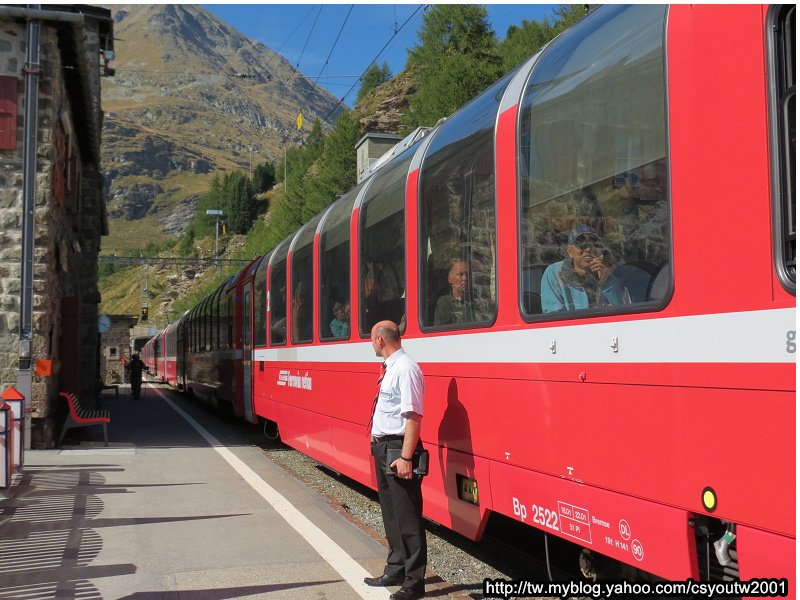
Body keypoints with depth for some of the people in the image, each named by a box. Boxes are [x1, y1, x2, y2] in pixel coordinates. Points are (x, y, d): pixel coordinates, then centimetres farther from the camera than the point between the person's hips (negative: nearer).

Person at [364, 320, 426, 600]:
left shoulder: (405, 368, -18)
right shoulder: (391, 368, 13)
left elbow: (413, 416, -23)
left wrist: (405, 457, -25)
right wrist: (380, 447, 15)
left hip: (397, 449, -10)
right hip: (383, 447, 10)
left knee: (406, 516, -2)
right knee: (391, 513, 19)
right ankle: (395, 571, 34)